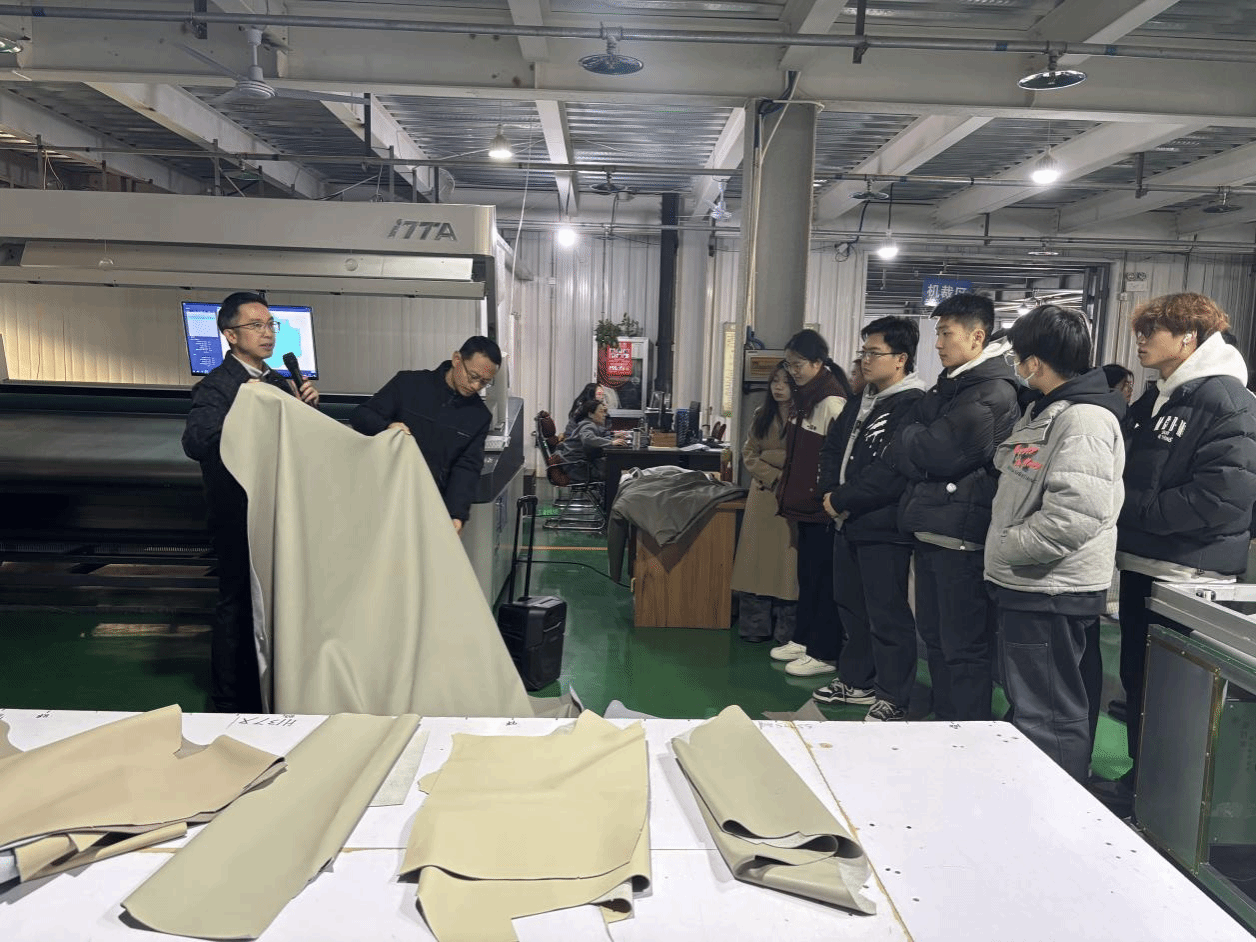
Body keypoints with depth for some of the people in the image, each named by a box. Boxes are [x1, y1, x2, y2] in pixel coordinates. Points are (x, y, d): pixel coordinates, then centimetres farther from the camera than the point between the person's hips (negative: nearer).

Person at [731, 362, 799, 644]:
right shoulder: (762, 415, 11)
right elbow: (749, 454, 7)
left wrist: (766, 457, -10)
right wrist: (775, 477, -8)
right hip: (762, 495, 5)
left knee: (787, 563, -1)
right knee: (757, 560, 5)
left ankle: (787, 633, 6)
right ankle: (756, 627, 12)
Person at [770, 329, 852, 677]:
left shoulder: (832, 402, -17)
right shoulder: (805, 399, 12)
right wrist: (787, 491, 18)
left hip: (823, 507, -9)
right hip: (805, 504, 9)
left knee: (823, 577, -1)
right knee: (807, 573, 17)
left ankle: (825, 654, 8)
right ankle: (803, 639, 29)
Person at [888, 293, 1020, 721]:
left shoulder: (992, 393, -13)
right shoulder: (949, 384, 17)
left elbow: (935, 455, -19)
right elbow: (900, 450, 13)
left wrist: (911, 442, -1)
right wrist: (921, 444, -7)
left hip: (961, 535, -10)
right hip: (932, 527, 10)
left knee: (963, 646, -2)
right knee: (935, 636, 18)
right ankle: (943, 722, 31)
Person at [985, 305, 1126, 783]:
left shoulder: (1085, 420, -18)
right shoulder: (1044, 411, 14)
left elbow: (1076, 515, -28)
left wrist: (1007, 547, -17)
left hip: (1052, 592, -10)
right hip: (1028, 584, 11)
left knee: (1048, 718, -2)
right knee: (1030, 704, 21)